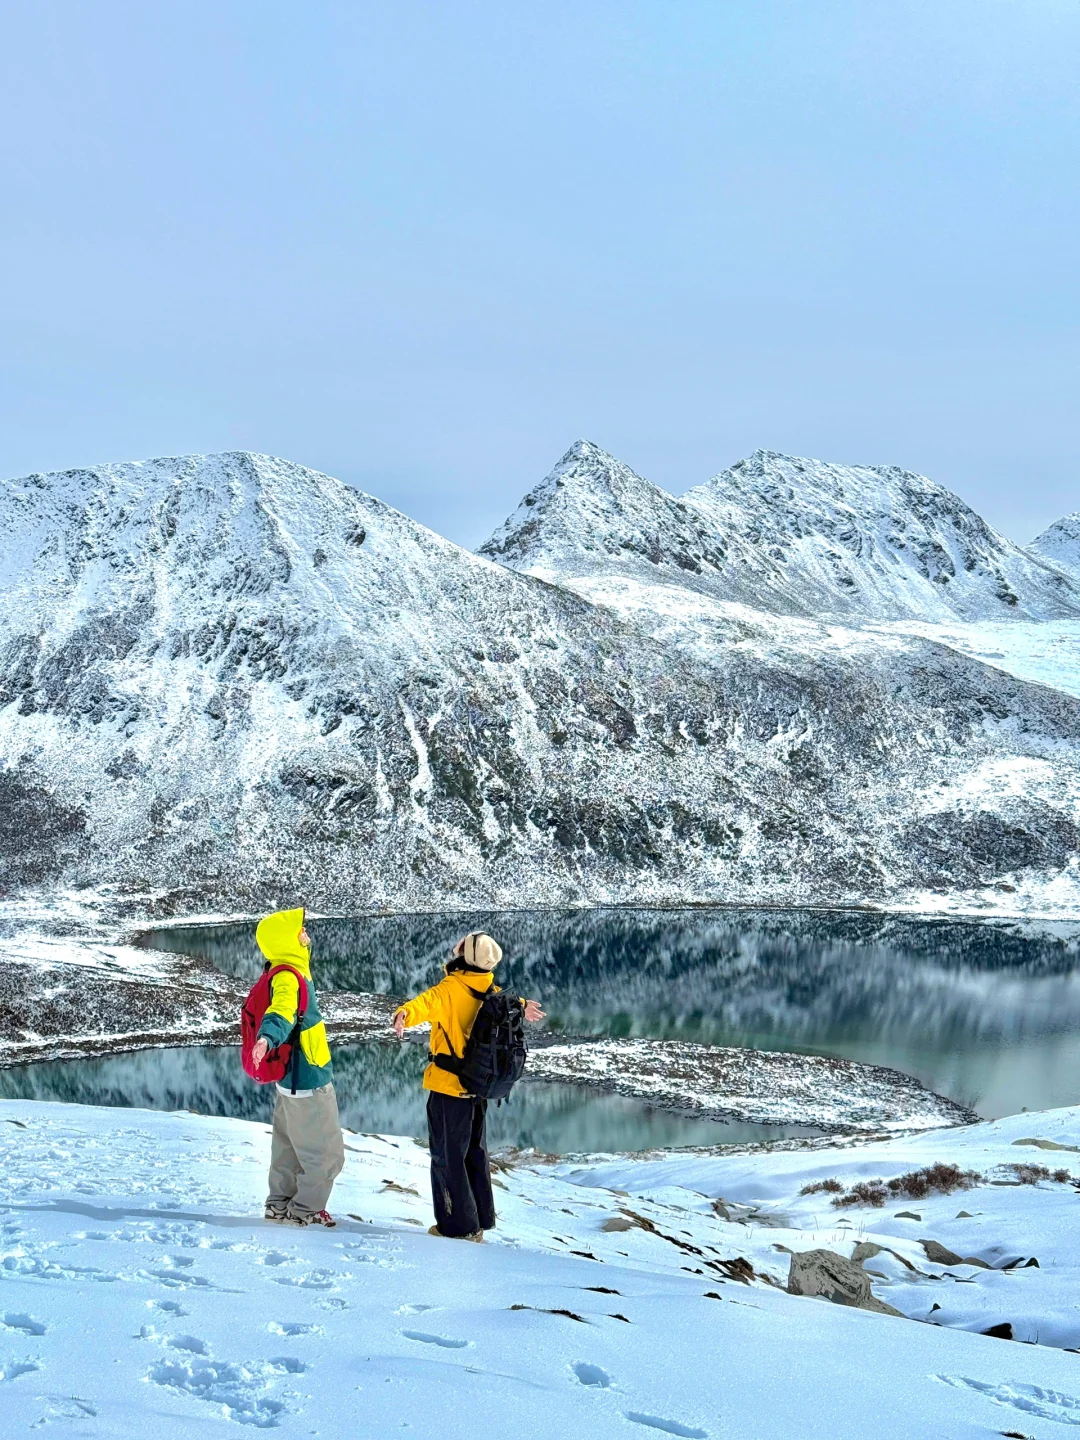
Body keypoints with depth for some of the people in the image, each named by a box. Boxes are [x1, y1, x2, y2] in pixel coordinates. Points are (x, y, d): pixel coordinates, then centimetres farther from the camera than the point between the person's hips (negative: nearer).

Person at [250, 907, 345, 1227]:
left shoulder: (289, 972, 7)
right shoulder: (288, 977, -24)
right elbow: (281, 1011, -44)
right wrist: (267, 1037, -63)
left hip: (294, 1078, 10)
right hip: (308, 1080, -10)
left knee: (290, 1146, 22)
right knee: (327, 1153, 3)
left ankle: (281, 1204, 32)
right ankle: (305, 1210, 14)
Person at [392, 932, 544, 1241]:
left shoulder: (450, 989, -16)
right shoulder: (491, 994, 4)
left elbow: (426, 1003, -38)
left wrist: (404, 1014, -57)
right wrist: (522, 1007, 49)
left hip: (449, 1087, -7)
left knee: (447, 1157, 4)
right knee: (475, 1154, 20)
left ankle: (458, 1225, 8)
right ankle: (481, 1219, 29)